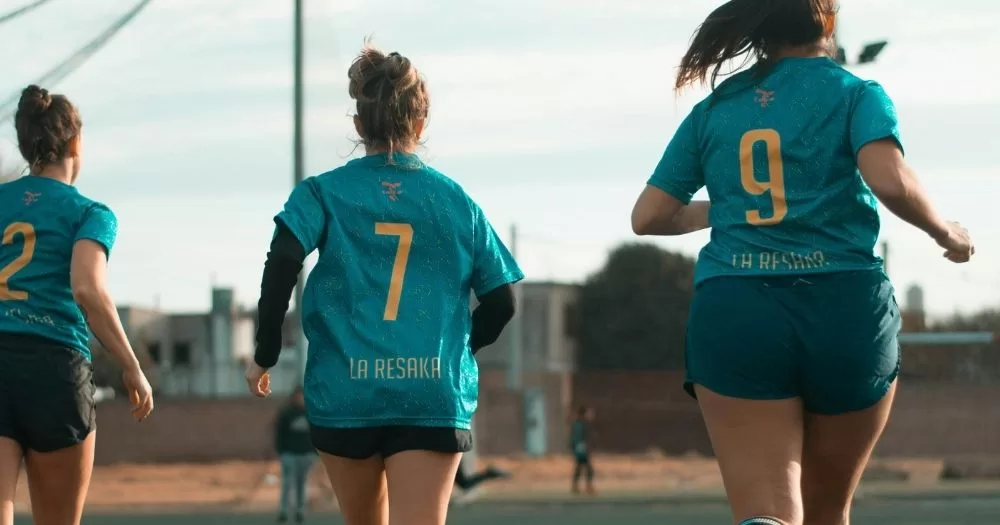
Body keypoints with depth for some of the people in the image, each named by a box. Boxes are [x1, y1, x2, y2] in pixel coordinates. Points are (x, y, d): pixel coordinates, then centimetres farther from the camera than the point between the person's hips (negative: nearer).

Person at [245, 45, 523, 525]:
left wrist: (264, 356, -1)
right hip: (434, 396, -1)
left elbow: (281, 265, -11)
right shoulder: (457, 201, 9)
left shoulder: (324, 193, 4)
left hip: (345, 394, 1)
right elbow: (501, 302, 10)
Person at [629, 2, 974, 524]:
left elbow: (647, 217, 13)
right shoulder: (854, 95, 3)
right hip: (845, 309, -1)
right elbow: (892, 182, -14)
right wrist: (946, 232, 4)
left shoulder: (713, 110, 13)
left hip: (735, 312, 1)